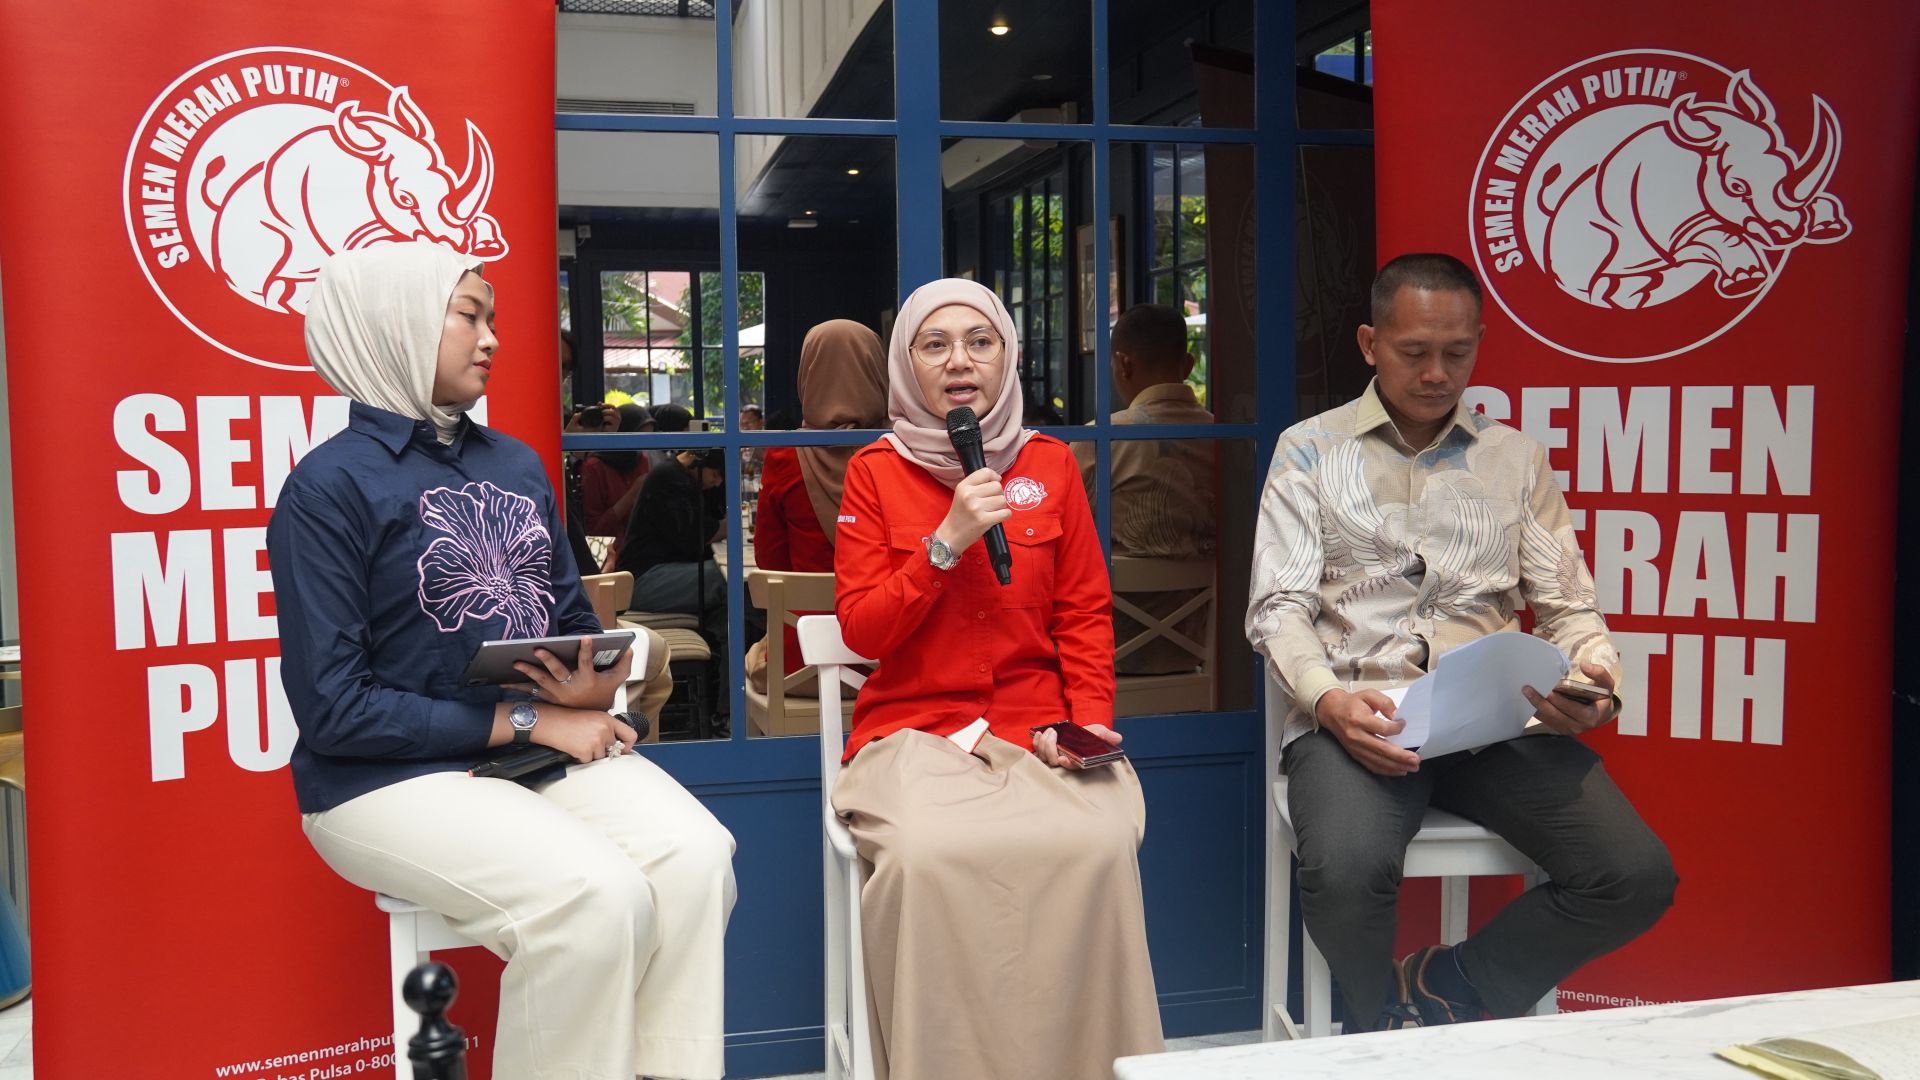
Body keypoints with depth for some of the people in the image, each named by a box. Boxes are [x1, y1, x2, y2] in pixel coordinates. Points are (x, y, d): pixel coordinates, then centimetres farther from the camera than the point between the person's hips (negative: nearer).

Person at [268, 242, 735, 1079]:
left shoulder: (517, 465, 10)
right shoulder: (330, 486, -9)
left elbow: (574, 623, 15)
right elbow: (334, 710, -15)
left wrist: (595, 685, -10)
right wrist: (529, 720, -15)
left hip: (544, 753, 6)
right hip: (395, 777, -5)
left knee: (696, 857, -20)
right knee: (598, 896, -28)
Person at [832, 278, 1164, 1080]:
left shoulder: (1049, 463, 11)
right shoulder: (875, 472, 5)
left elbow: (1085, 613, 11)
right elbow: (861, 631, -1)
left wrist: (1086, 718, -4)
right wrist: (946, 542, -12)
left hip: (1036, 726, 2)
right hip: (914, 725, -1)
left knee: (1100, 842, -29)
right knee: (929, 853, -33)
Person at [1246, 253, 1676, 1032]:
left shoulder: (1515, 458, 17)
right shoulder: (1310, 450, 9)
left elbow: (1567, 604, 14)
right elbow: (1277, 607, 0)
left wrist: (1596, 678, -10)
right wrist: (1327, 697, -19)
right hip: (1357, 717, -3)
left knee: (1638, 877, -19)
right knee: (1346, 873, -32)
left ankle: (1435, 995, 1)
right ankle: (1378, 1022, 3)